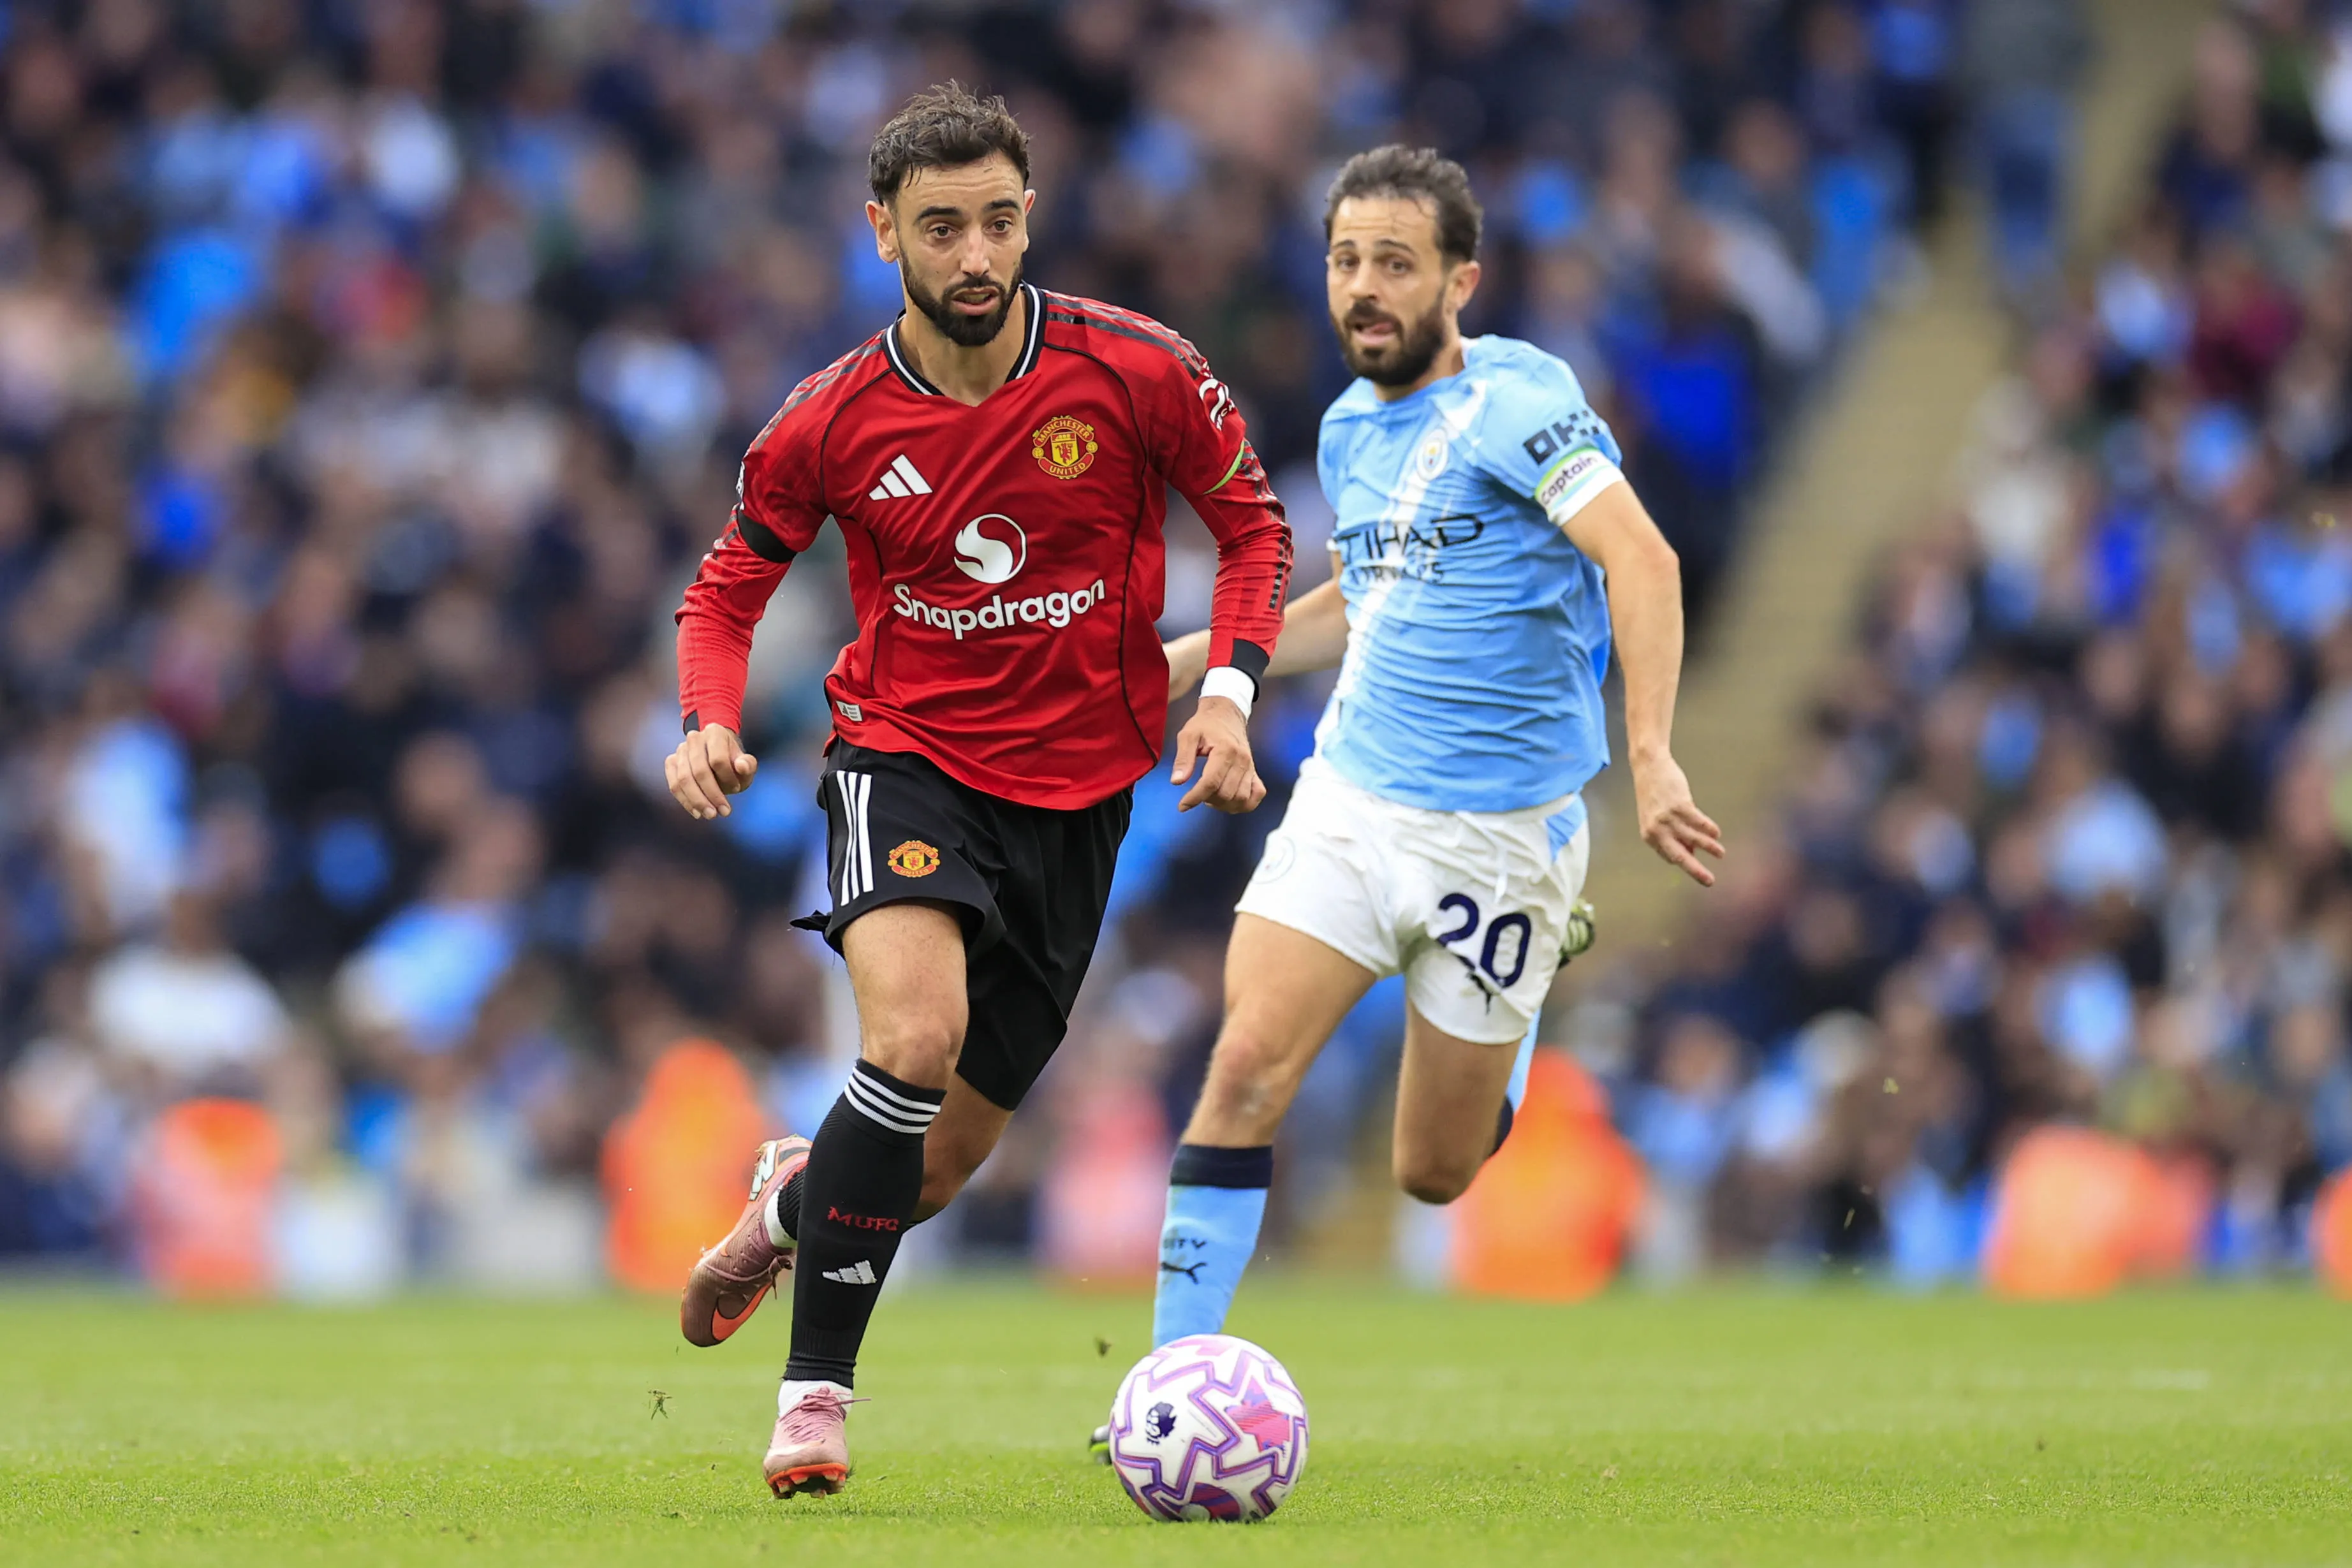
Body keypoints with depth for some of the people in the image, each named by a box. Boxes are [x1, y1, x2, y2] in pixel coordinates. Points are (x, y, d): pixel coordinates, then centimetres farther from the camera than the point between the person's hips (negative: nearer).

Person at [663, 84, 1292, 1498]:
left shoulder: (1136, 371, -10)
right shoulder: (831, 425, -8)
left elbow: (1251, 520, 5)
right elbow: (731, 586, 7)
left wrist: (1229, 688, -10)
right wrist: (711, 722, -12)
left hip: (1079, 787, 2)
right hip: (907, 755, -2)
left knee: (946, 1161, 5)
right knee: (915, 1037, -30)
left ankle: (801, 1199, 43)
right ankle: (817, 1395, -18)